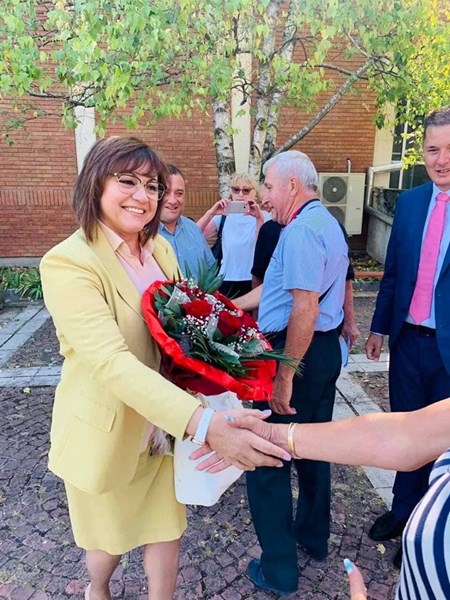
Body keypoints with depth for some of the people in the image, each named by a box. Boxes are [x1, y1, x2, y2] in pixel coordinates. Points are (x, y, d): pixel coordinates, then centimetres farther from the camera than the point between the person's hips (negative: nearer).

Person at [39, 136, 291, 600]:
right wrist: (203, 423, -45)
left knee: (166, 526, 18)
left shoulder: (160, 249, -1)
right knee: (110, 536, 21)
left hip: (166, 420, 5)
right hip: (106, 431, -4)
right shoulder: (67, 263, -23)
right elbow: (111, 361, -35)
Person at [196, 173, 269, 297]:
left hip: (253, 282, -1)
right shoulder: (224, 216, 5)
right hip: (227, 281, 1)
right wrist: (211, 213, -20)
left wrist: (259, 218, -27)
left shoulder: (262, 216, 1)